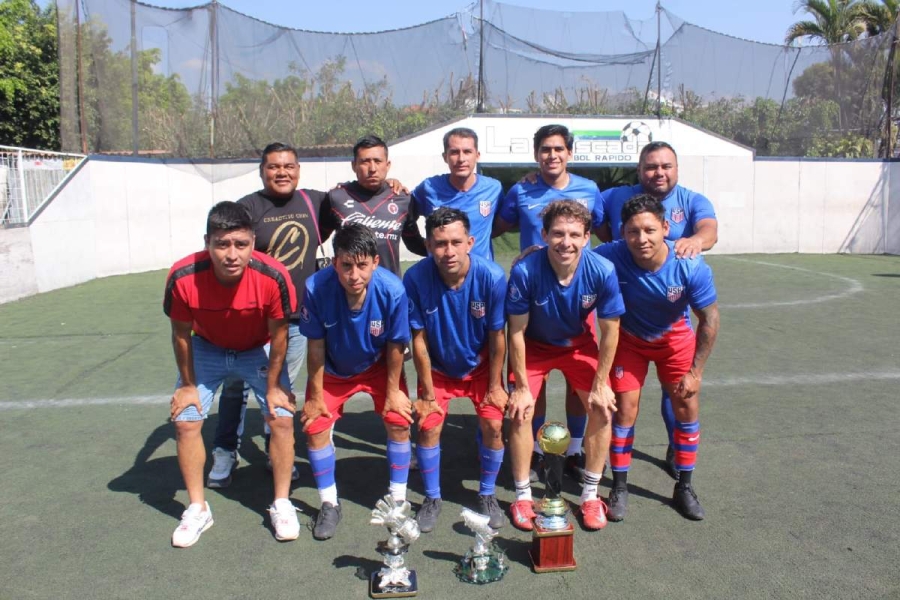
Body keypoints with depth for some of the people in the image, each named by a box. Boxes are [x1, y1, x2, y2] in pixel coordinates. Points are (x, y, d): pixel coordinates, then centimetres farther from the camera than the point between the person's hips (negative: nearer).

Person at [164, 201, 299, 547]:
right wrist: (188, 385, -4)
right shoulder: (183, 277, -32)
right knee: (185, 422, -4)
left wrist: (273, 386, -10)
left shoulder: (272, 276, -34)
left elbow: (278, 334, -18)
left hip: (259, 351, -1)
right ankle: (198, 509, 15)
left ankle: (282, 505, 9)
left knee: (282, 418, -10)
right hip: (207, 350, 1)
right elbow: (181, 333, -13)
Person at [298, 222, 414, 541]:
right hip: (332, 369, 0)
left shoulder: (392, 290, -34)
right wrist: (316, 395, -10)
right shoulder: (317, 288, -34)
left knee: (399, 421, -8)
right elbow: (316, 345, -19)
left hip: (378, 365, 0)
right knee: (315, 427, -7)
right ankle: (329, 504, 15)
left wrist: (393, 391, -8)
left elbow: (396, 344, -18)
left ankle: (398, 499, 14)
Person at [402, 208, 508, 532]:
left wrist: (495, 386, -9)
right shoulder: (416, 278, -28)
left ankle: (487, 495, 18)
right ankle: (432, 498, 18)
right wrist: (428, 393, -10)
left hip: (480, 365, 0)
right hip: (437, 367, 0)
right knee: (428, 426, -7)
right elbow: (419, 339, -18)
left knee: (493, 425, -8)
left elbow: (497, 336, -17)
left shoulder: (491, 276, -28)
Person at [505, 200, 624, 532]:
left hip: (578, 343, 2)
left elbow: (609, 332, -15)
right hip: (534, 345, -1)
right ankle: (523, 496, 8)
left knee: (603, 409, -7)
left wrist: (600, 384, -10)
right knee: (520, 412, -12)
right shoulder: (525, 271, -33)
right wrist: (521, 387, -16)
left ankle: (590, 495, 12)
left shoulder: (602, 271, -29)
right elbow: (517, 332, -21)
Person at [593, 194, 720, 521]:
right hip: (628, 337, -1)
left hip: (675, 337, 1)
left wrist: (695, 371, -15)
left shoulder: (691, 267, -31)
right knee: (625, 408, -4)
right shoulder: (610, 258, -36)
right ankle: (619, 488, 15)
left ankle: (684, 487, 22)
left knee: (687, 406, 2)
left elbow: (709, 319, -18)